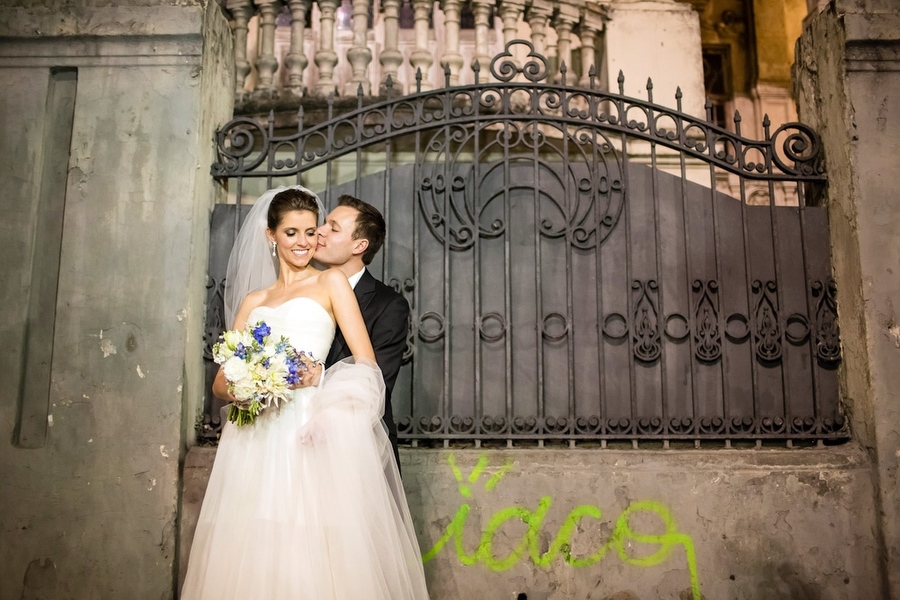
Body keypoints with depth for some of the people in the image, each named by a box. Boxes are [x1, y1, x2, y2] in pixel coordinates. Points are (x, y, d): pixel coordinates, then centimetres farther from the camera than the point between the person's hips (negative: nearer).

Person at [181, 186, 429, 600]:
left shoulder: (330, 282, 11)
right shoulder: (252, 301, 22)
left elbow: (366, 364, 2)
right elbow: (221, 382, 16)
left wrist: (331, 410, -17)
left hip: (308, 426, -3)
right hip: (255, 435, 4)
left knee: (314, 551, -9)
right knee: (251, 551, -1)